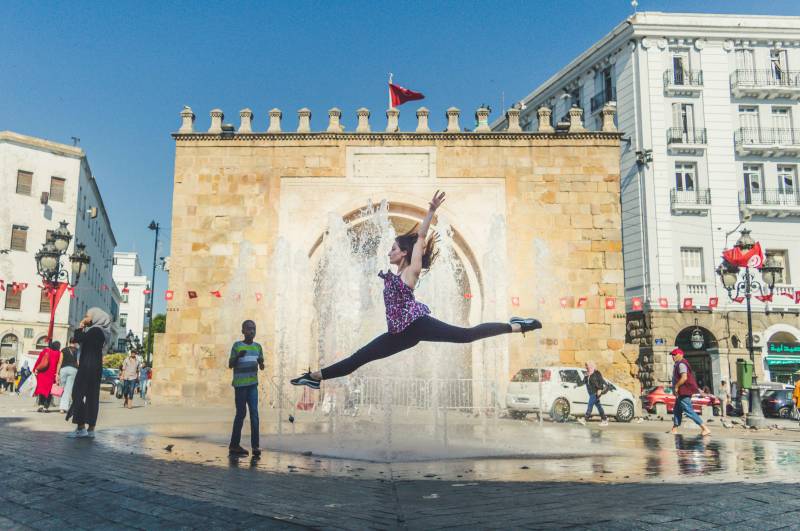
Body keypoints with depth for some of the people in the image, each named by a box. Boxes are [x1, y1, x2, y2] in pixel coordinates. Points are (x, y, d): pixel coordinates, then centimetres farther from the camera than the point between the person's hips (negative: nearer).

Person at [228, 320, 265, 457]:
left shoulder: (258, 347, 8)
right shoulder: (237, 345, -3)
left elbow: (262, 367, 11)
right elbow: (230, 365, -5)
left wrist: (260, 362, -13)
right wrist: (238, 356, -25)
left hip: (253, 384, 4)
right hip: (240, 384, -4)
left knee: (254, 413, -3)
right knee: (241, 413, 0)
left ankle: (255, 445, -3)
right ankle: (234, 445, 12)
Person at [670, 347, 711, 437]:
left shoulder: (681, 364, -16)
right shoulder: (678, 364, 16)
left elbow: (684, 378, -27)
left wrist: (676, 387, -19)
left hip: (684, 392, -11)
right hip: (682, 392, 11)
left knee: (689, 411, -11)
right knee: (676, 411, 14)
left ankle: (705, 429, -10)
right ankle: (674, 429, 19)